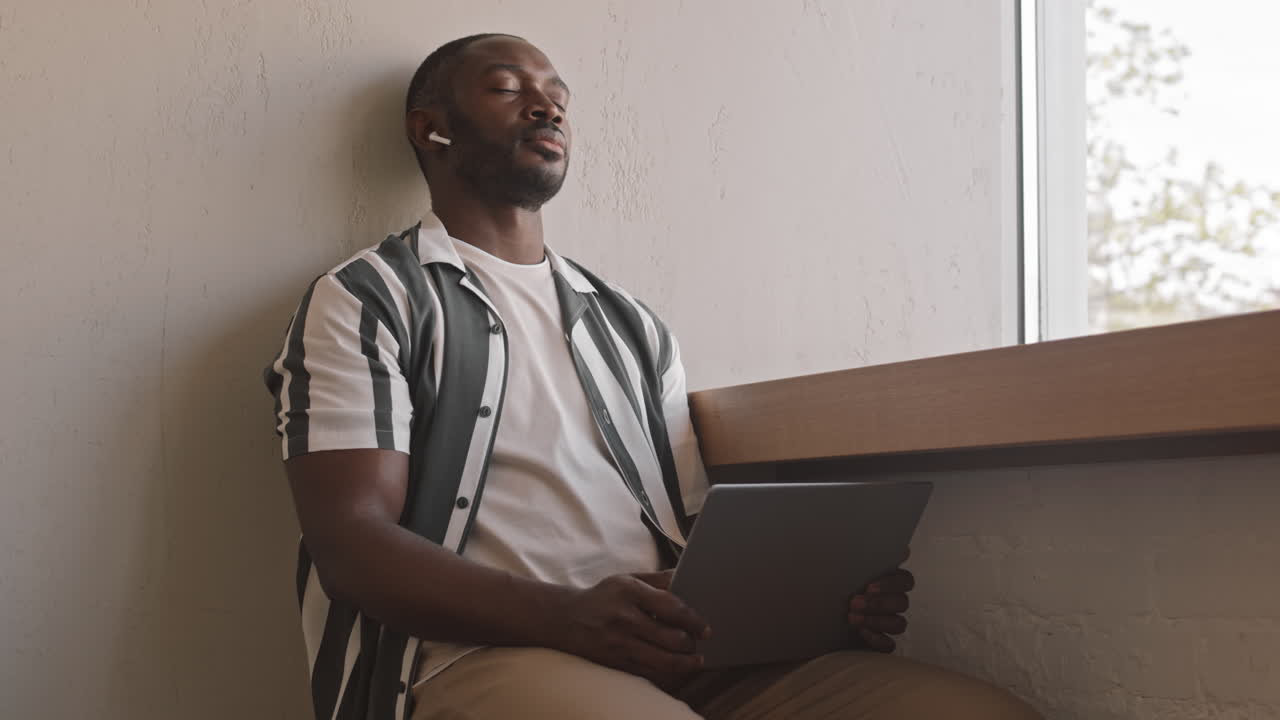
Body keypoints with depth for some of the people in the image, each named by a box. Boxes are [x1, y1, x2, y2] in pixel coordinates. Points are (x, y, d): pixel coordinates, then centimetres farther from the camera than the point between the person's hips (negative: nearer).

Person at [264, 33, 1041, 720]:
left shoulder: (631, 323, 24)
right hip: (486, 651, -5)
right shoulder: (366, 299, 6)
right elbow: (351, 542, -6)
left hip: (685, 650, 6)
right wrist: (567, 616, -23)